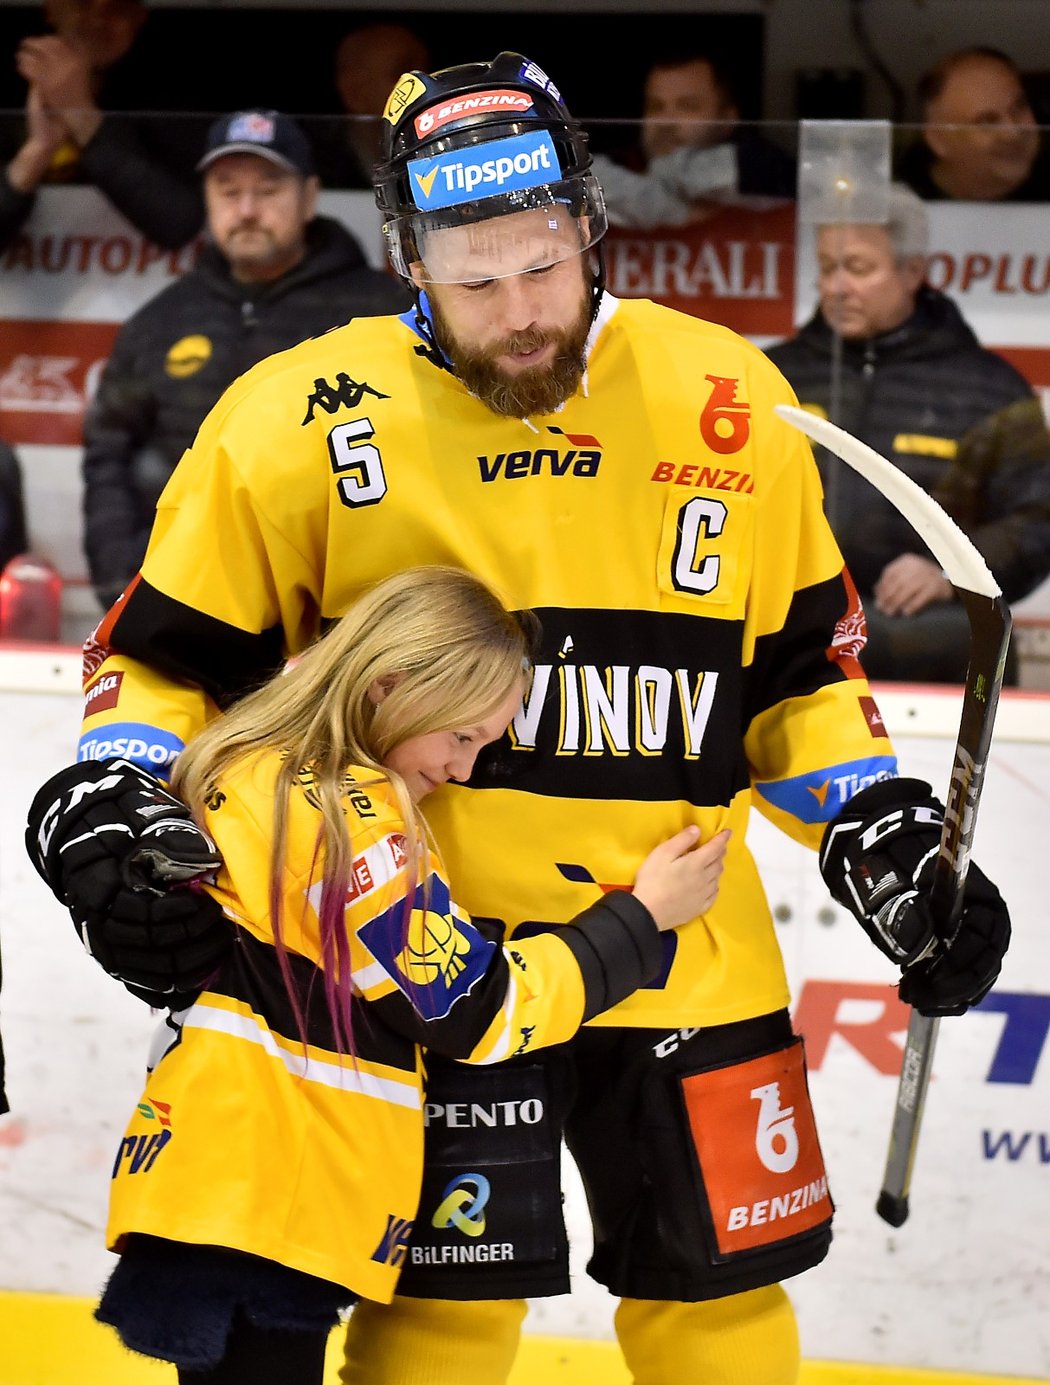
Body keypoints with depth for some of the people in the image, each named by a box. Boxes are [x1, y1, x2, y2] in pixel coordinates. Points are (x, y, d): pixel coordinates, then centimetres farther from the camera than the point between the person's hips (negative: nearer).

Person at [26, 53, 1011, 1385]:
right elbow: (168, 661, 3)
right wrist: (104, 820, -13)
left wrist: (888, 845, 4)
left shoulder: (726, 400, 3)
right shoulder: (299, 421, -5)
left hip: (684, 956, 3)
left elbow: (799, 667, 13)